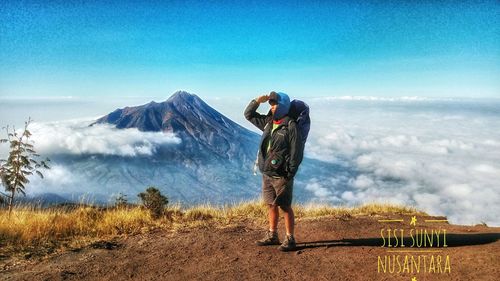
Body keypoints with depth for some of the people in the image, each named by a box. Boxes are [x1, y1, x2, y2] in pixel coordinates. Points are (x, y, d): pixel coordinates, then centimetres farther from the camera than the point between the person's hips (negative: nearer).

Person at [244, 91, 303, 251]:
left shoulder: (290, 126, -13)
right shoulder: (268, 122, 9)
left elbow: (296, 152, -15)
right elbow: (249, 115, 18)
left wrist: (289, 174, -17)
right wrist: (258, 101, 2)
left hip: (281, 176, -7)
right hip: (266, 174, 7)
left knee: (285, 207, 2)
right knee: (271, 205, 16)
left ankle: (290, 239, 14)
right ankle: (272, 236, 29)